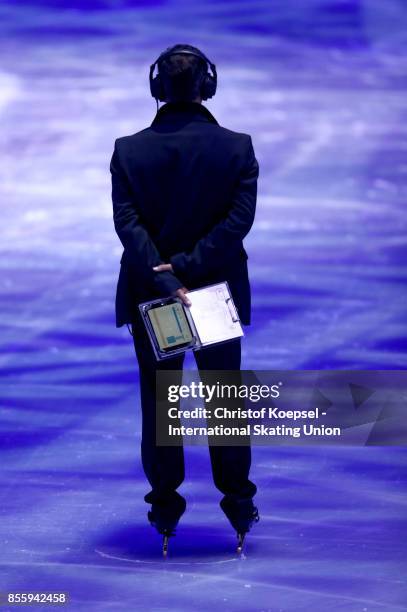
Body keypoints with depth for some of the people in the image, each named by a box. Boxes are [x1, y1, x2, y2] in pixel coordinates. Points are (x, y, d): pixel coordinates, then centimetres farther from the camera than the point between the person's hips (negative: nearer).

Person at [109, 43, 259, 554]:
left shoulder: (129, 150, -7)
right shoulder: (237, 147, -8)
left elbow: (127, 222, -16)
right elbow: (240, 218, -17)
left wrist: (164, 280, -20)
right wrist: (187, 267, -18)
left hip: (150, 296, 0)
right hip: (220, 290, 0)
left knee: (158, 400, 11)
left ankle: (165, 506, 15)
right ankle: (237, 502, 16)